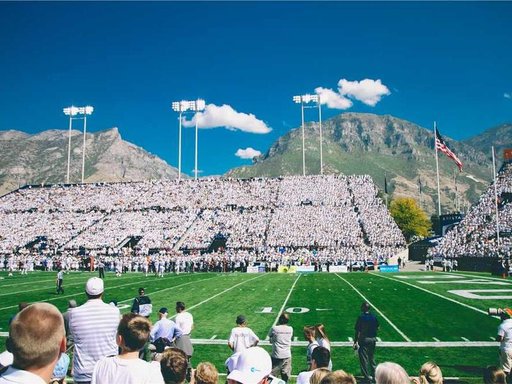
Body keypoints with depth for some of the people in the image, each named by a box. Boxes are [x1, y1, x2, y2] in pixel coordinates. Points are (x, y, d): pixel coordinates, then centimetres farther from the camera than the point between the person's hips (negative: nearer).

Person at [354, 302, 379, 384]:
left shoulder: (361, 317, -13)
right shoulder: (374, 317, 0)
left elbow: (357, 331, -12)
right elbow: (377, 328, 8)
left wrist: (355, 342, -8)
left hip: (364, 339, -5)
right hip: (373, 339, 5)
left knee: (364, 358, 3)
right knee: (372, 357, 20)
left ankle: (367, 377, 5)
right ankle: (374, 375, 27)